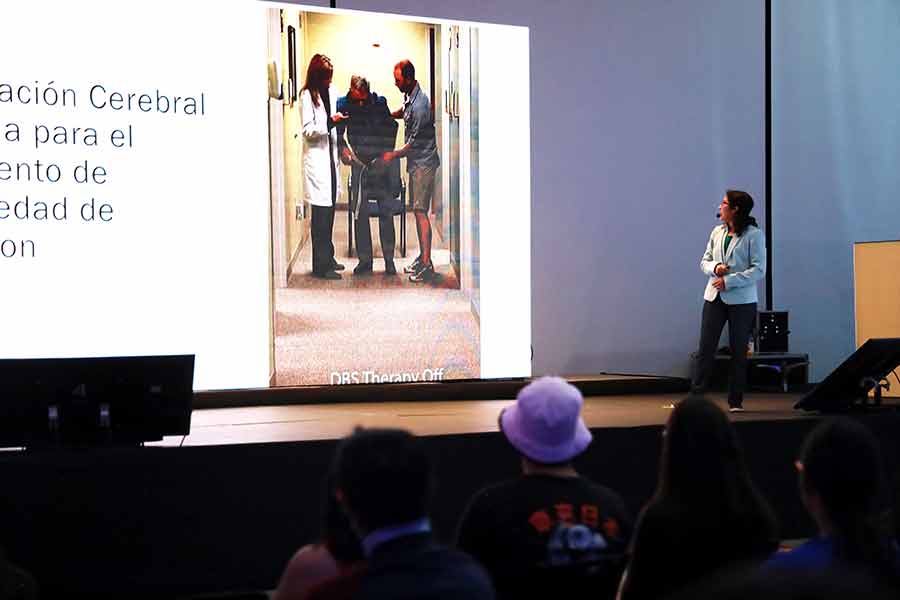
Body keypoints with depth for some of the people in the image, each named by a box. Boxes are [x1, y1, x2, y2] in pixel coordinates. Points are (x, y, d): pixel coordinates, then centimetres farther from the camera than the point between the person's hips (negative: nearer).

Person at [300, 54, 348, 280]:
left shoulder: (331, 91, 11)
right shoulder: (307, 95, -10)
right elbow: (308, 130, -14)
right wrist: (330, 122, -24)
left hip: (330, 157, 7)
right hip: (316, 158, -7)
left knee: (329, 209, 12)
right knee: (321, 212, -7)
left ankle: (328, 257, 22)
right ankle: (320, 265, -4)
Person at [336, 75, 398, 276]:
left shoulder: (379, 102, -5)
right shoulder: (343, 104, -3)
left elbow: (391, 128, 3)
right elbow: (338, 131, 5)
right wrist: (343, 149, -12)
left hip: (380, 162, -1)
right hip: (359, 162, 1)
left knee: (386, 211, 0)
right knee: (360, 213, 3)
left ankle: (389, 260, 7)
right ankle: (364, 260, 11)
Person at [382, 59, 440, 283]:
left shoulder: (420, 105, -23)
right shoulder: (409, 96, 6)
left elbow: (415, 143, -19)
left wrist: (394, 155, -8)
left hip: (423, 162, -10)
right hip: (416, 163, 10)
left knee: (420, 212, -12)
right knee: (417, 211, 12)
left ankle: (427, 265, -13)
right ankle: (422, 258, 19)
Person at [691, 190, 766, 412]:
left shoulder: (753, 235, -7)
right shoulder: (717, 232, 9)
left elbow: (758, 270, -12)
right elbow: (704, 261, 14)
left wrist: (729, 281, -18)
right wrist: (714, 267, -9)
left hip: (742, 301, -4)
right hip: (714, 297, 4)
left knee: (739, 352, 4)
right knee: (705, 348, -1)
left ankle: (736, 401, 13)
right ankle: (696, 396, 2)